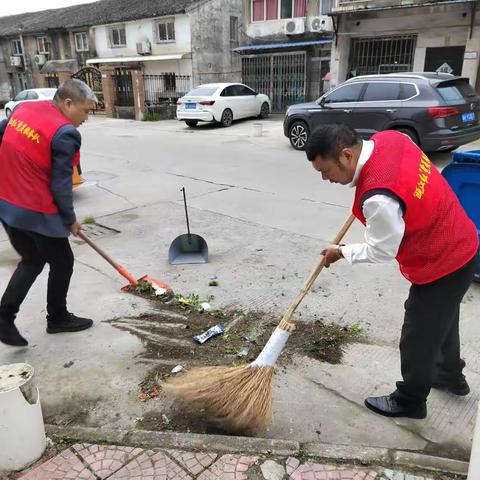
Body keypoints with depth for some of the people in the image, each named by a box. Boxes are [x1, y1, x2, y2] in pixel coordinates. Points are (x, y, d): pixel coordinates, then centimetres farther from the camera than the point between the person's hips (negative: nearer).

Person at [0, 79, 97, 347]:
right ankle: (58, 319, 29)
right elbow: (61, 185, -16)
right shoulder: (65, 133, -19)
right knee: (62, 263, 13)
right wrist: (70, 220, -3)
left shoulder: (24, 108, 5)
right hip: (37, 213, -8)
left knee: (32, 260, 23)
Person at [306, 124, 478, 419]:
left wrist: (341, 253, -5)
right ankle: (451, 375, 53)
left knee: (418, 338, 10)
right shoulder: (389, 138, -10)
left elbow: (381, 252, -20)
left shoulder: (378, 198, -36)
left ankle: (410, 402, 34)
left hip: (441, 266, -9)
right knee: (442, 320, 29)